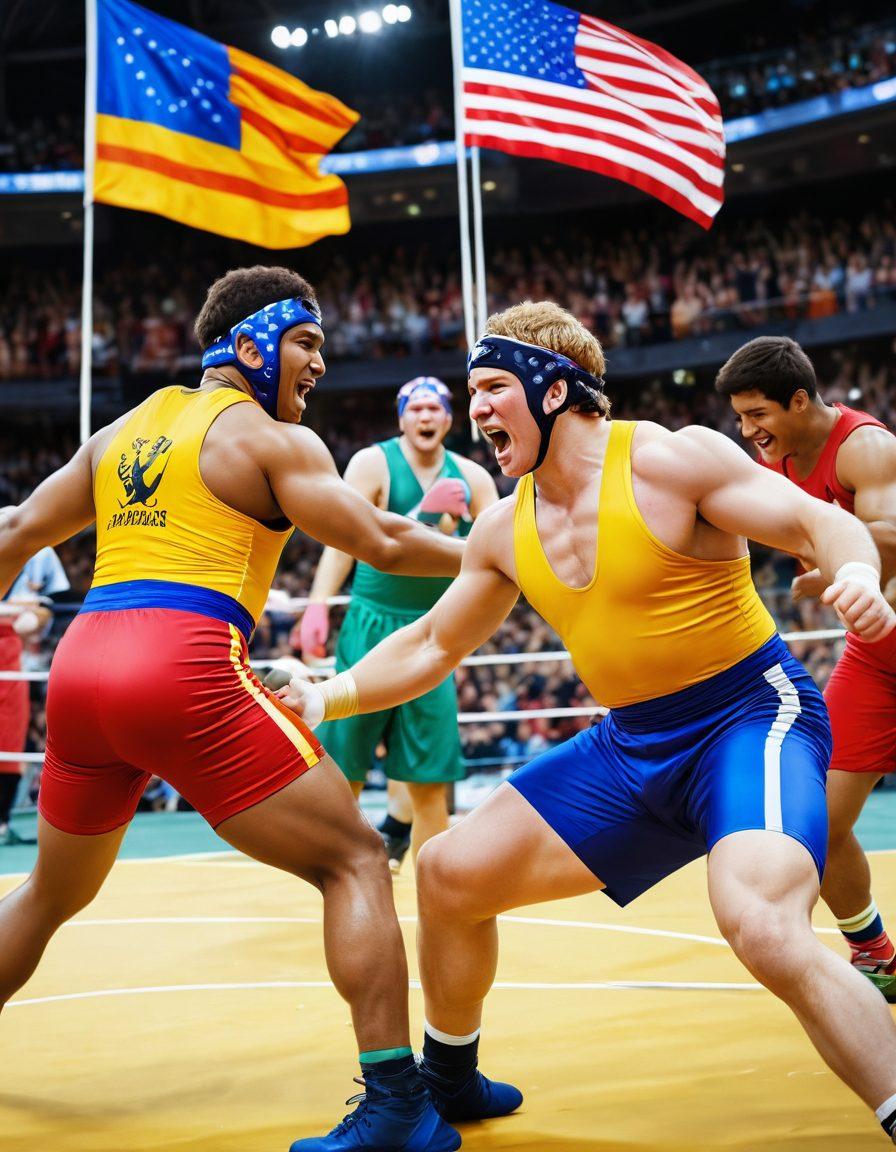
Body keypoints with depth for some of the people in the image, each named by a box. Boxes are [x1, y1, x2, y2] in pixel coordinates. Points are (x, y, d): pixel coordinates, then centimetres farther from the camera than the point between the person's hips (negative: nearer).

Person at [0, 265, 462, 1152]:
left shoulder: (123, 430, 22)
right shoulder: (270, 438, 4)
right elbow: (384, 544, 1)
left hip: (80, 663, 7)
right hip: (186, 669, -7)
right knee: (353, 861, 1)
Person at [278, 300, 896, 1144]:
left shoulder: (669, 459, -14)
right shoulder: (505, 529, 4)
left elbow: (824, 524, -13)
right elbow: (433, 645, 15)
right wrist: (327, 697, 5)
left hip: (753, 716, -7)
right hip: (632, 745, 7)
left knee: (762, 927, -35)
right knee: (452, 872, 6)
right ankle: (447, 1083, 30)